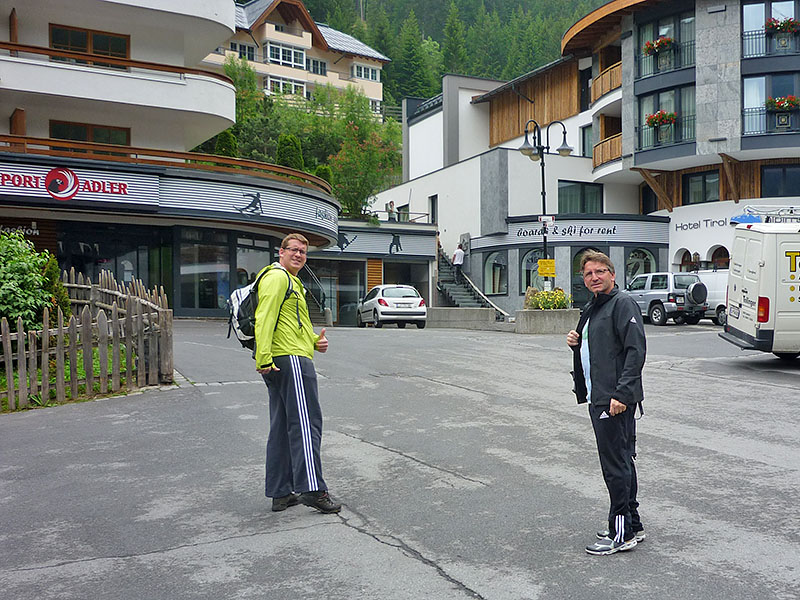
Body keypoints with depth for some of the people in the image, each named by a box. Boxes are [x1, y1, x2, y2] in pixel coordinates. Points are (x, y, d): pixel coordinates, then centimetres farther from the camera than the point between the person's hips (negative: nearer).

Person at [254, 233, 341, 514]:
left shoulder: (292, 282, 28)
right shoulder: (277, 277, -5)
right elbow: (264, 318, -18)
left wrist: (315, 341, 13)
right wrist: (264, 358, -27)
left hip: (280, 364, 11)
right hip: (291, 359, -11)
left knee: (282, 428, 10)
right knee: (306, 424, -11)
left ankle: (280, 493, 14)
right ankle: (312, 489, -12)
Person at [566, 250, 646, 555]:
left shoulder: (623, 303, -10)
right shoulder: (590, 309, 19)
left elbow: (636, 350, -19)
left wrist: (621, 394, -25)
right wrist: (575, 343, 5)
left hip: (616, 400, -10)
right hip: (597, 398, 10)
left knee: (615, 465, -5)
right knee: (621, 462, 16)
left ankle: (622, 533, 5)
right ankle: (632, 525, 26)